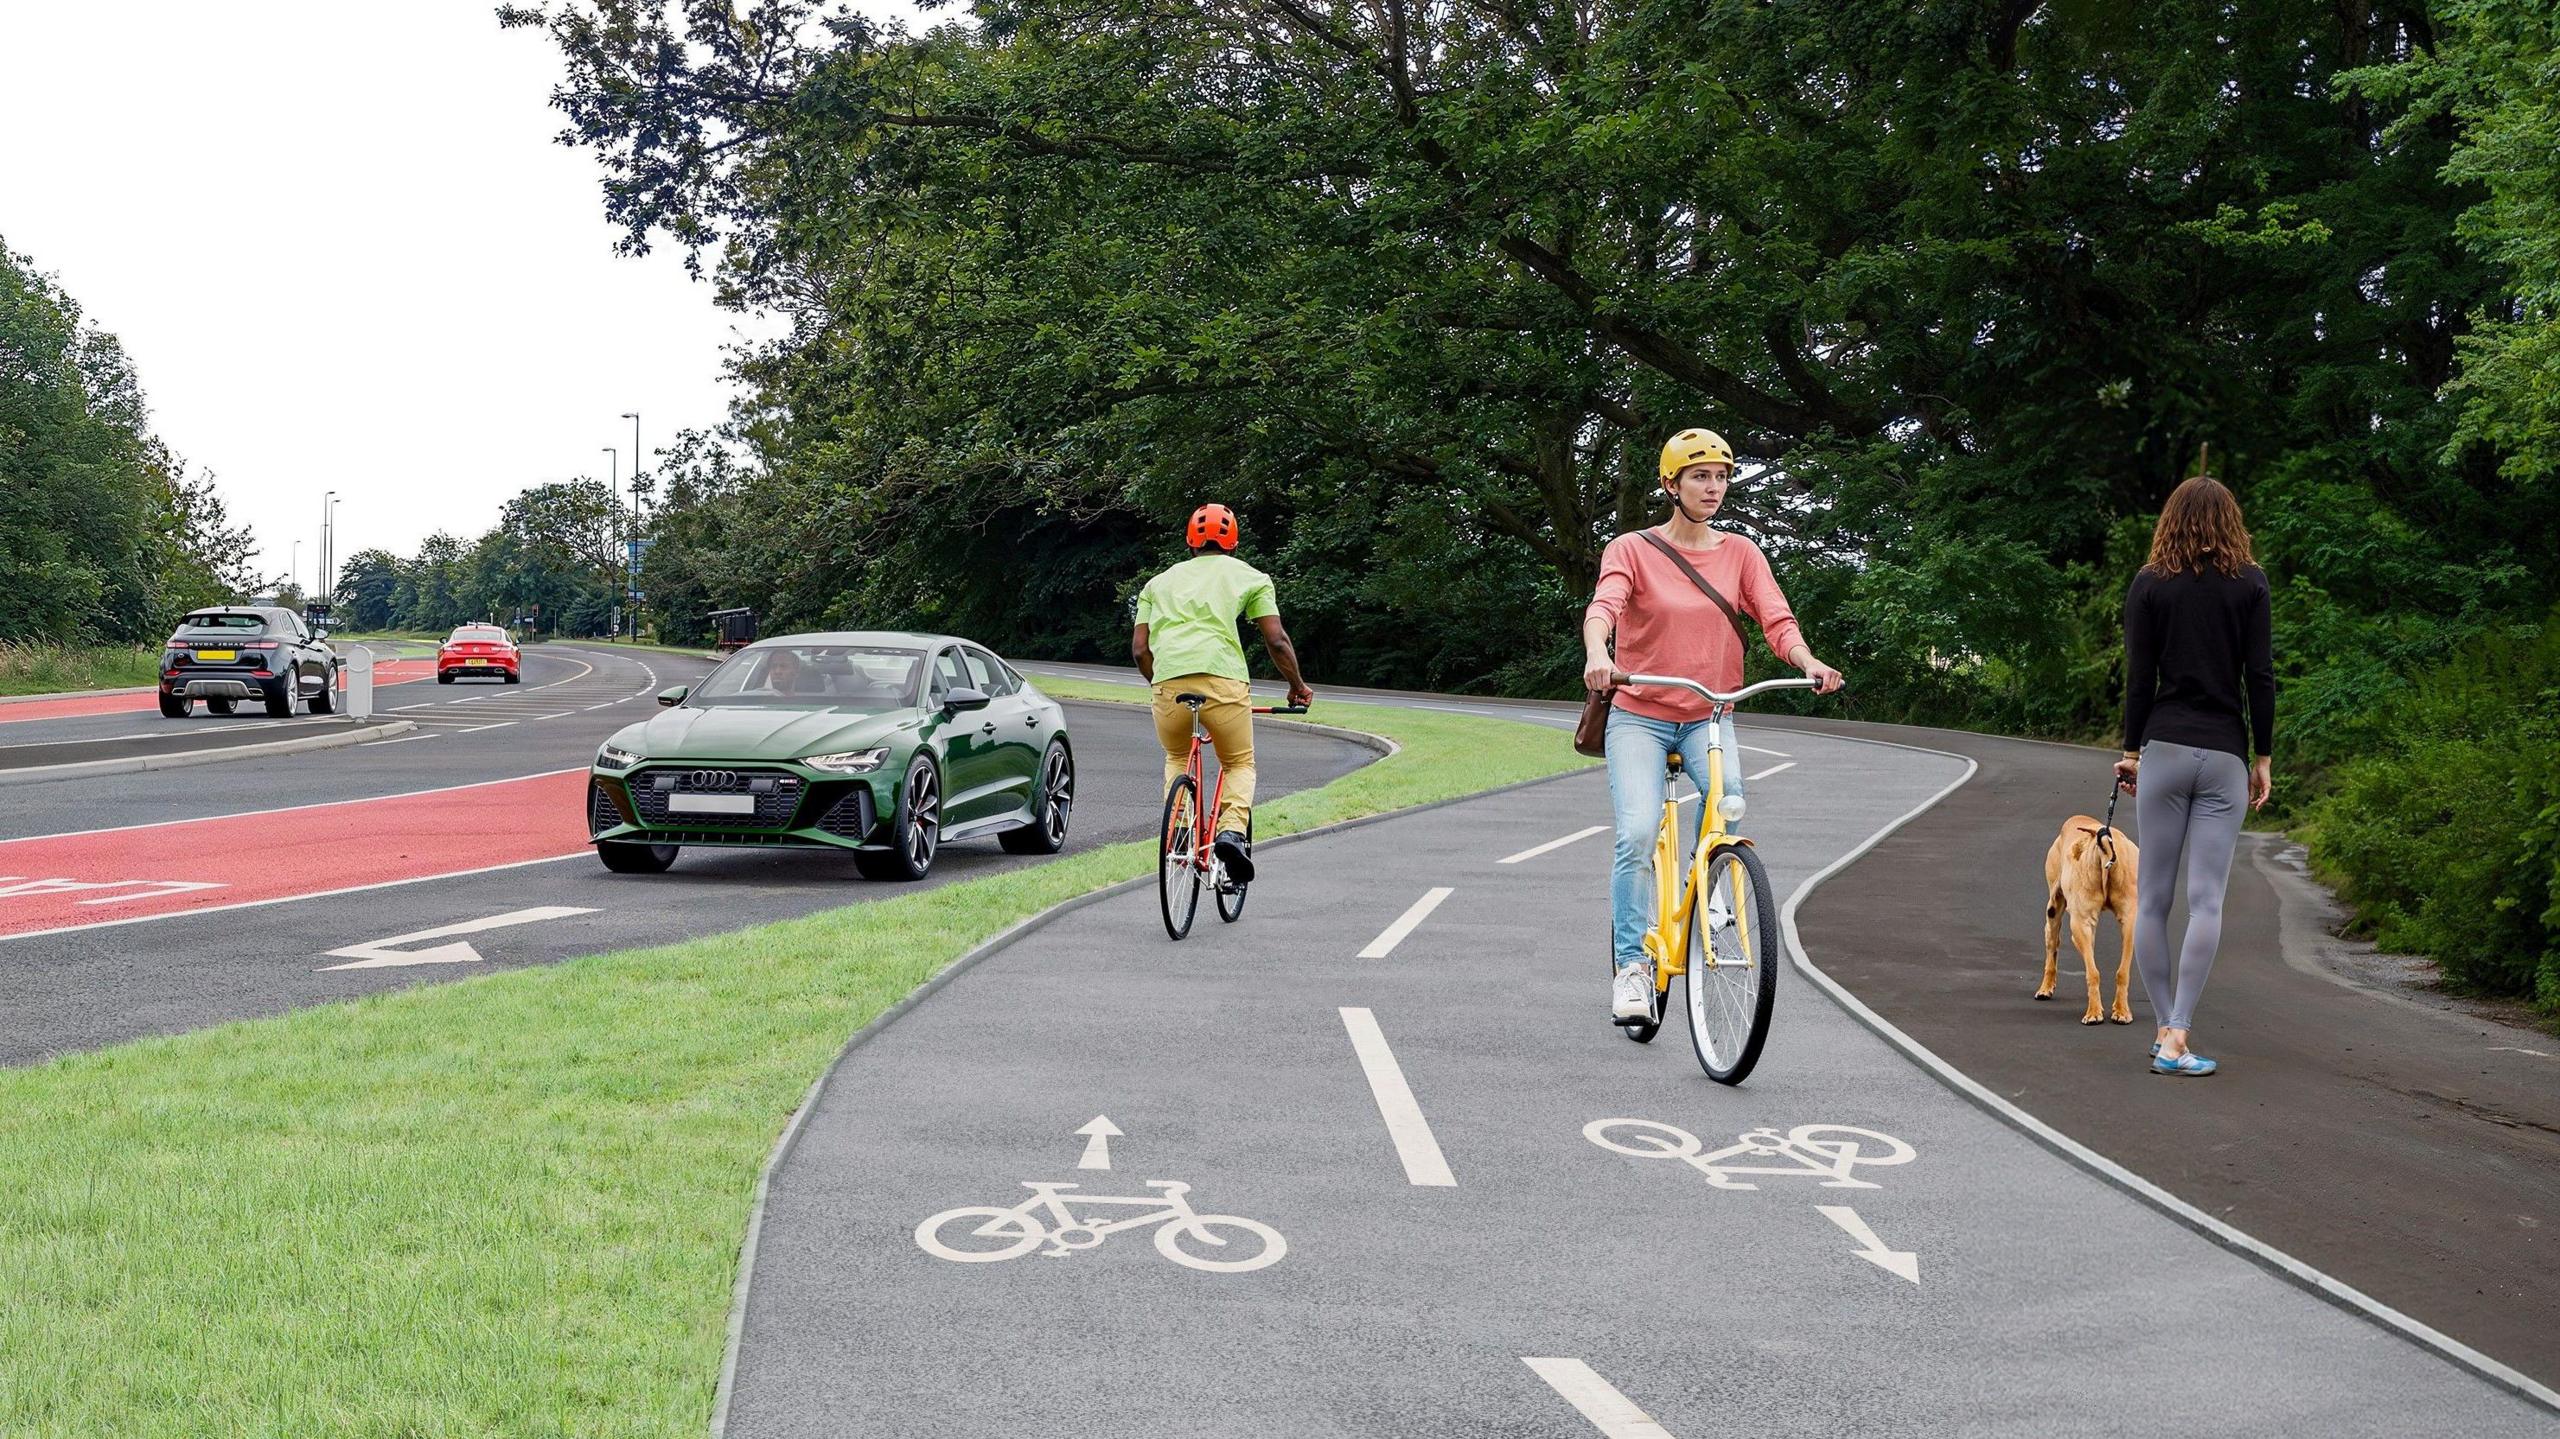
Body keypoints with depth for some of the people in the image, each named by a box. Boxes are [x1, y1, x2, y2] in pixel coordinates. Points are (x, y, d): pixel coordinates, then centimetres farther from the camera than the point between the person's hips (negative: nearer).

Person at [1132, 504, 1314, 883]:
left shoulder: (1160, 581, 26)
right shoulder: (1249, 577, 20)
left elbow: (1139, 647, 19)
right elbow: (1277, 641, 12)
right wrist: (1297, 686, 26)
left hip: (1168, 679, 2)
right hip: (1223, 678, -2)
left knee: (1176, 757, 29)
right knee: (1239, 764, 17)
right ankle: (1232, 829, -10)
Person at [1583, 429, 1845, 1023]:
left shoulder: (1740, 553, 5)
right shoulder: (1632, 549, -3)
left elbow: (1777, 619, -7)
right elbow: (1603, 607, -21)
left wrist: (1809, 663, -28)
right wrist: (1596, 655, -43)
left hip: (1708, 715, 2)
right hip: (1639, 714, -2)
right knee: (1637, 835, -19)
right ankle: (1632, 965, -4)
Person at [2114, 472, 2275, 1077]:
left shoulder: (2151, 584, 3)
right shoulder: (2249, 584, 3)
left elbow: (2139, 677, 1)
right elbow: (2261, 677, 1)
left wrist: (2131, 751, 10)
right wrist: (2263, 756, 8)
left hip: (2163, 749, 0)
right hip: (2225, 754, 0)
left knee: (2151, 895, 7)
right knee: (2206, 899, -2)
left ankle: (2164, 1027, 9)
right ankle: (2177, 1034, -9)